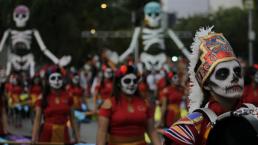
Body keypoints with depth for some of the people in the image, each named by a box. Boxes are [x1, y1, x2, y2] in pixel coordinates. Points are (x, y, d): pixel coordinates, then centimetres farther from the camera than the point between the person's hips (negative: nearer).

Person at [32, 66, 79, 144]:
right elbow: (37, 120, -7)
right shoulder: (43, 98, -3)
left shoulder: (67, 97, 5)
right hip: (47, 135, -2)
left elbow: (71, 118, 10)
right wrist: (34, 139, -16)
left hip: (63, 135, 2)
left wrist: (77, 137, 7)